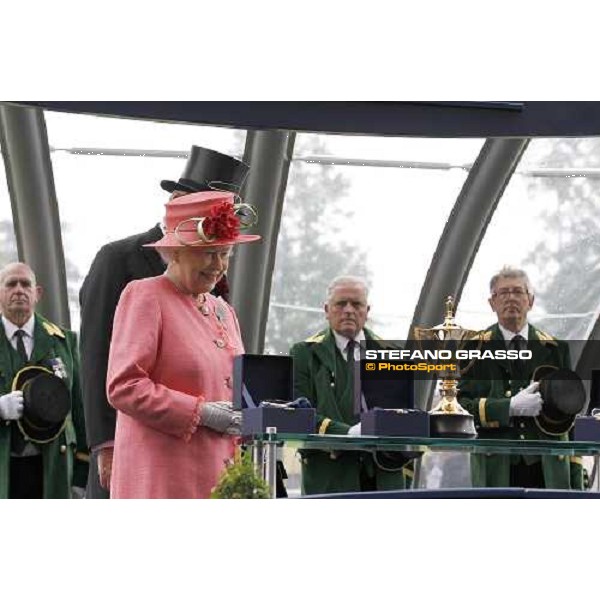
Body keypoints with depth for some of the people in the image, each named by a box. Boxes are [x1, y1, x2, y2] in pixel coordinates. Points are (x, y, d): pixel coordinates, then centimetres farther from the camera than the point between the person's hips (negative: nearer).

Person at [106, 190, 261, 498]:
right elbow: (123, 386, -12)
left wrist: (245, 415, 3)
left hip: (218, 477, 8)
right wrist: (199, 412, -15)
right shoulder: (144, 296, -3)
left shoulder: (222, 310, 22)